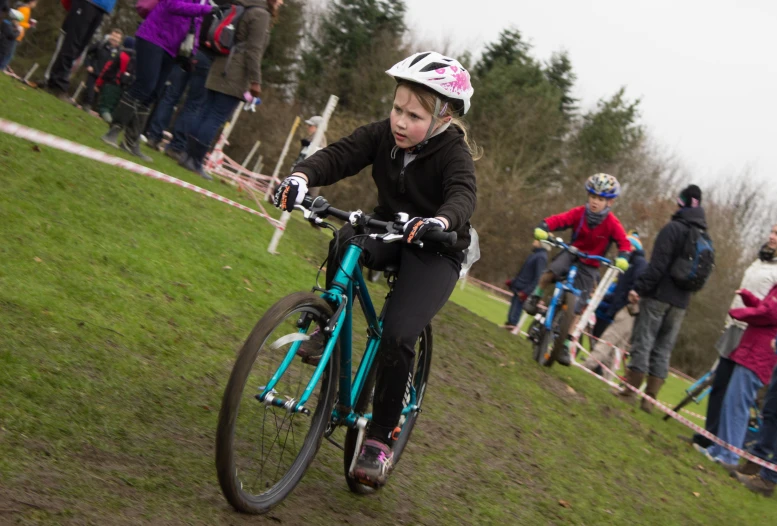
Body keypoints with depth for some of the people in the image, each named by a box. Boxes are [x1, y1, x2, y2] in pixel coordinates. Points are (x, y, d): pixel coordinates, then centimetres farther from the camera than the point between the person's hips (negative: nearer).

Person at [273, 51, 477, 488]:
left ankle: (381, 437, -8)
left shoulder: (453, 152, -21)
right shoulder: (383, 134, -10)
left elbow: (463, 194, -39)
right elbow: (339, 156, -21)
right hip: (387, 229, 4)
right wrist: (302, 176, -43)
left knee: (399, 333, -23)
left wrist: (440, 220, -63)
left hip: (435, 250, -4)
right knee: (344, 244, -33)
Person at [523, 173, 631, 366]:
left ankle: (565, 347, 6)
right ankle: (535, 297, 0)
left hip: (589, 265, 0)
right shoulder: (579, 213, -14)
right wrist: (542, 228, -41)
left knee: (577, 308, -4)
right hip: (572, 253, 1)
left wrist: (622, 258, -37)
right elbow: (558, 220, -21)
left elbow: (624, 243, -16)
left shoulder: (612, 224, -16)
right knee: (550, 273, -32)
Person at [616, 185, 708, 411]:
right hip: (681, 302, 6)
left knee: (643, 342, 0)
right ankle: (649, 399, 8)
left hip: (659, 295, -6)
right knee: (663, 349, 9)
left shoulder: (674, 228, -10)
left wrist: (639, 288, -17)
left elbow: (658, 263, -18)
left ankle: (630, 391, 1)